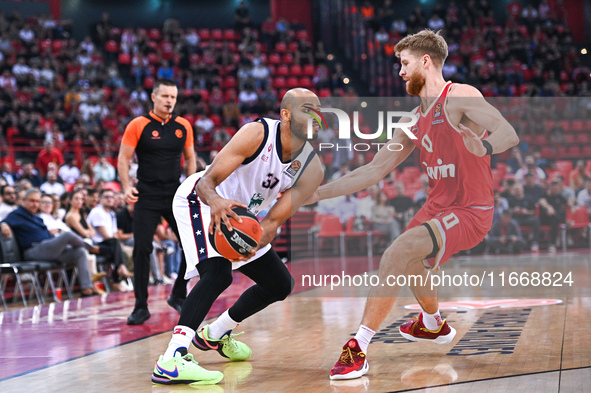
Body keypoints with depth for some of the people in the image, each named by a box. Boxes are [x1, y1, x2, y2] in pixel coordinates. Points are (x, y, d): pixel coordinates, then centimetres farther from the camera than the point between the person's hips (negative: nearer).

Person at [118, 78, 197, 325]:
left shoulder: (183, 126, 5)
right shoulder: (138, 125, -5)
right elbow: (123, 158, -3)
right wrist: (127, 187, -17)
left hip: (175, 194, 3)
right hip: (147, 196, -3)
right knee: (142, 249, -5)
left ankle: (178, 296, 18)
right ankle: (141, 307, 4)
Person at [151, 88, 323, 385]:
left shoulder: (312, 169, -14)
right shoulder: (258, 134, -29)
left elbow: (275, 219, -19)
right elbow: (207, 181, -30)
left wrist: (258, 241, -41)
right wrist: (216, 201, -53)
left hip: (240, 215, 8)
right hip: (200, 200, -7)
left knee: (281, 285, 12)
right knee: (218, 273, -30)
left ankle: (215, 334, 30)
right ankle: (171, 360, -36)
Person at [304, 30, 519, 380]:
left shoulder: (461, 97, -13)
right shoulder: (414, 121, 12)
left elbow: (509, 134, -25)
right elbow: (375, 171, 12)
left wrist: (483, 148, -48)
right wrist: (317, 193, 9)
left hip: (469, 213, -9)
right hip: (438, 205, 9)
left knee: (397, 255, -26)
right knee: (408, 262, 28)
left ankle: (358, 350, -25)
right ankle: (433, 325, 57)